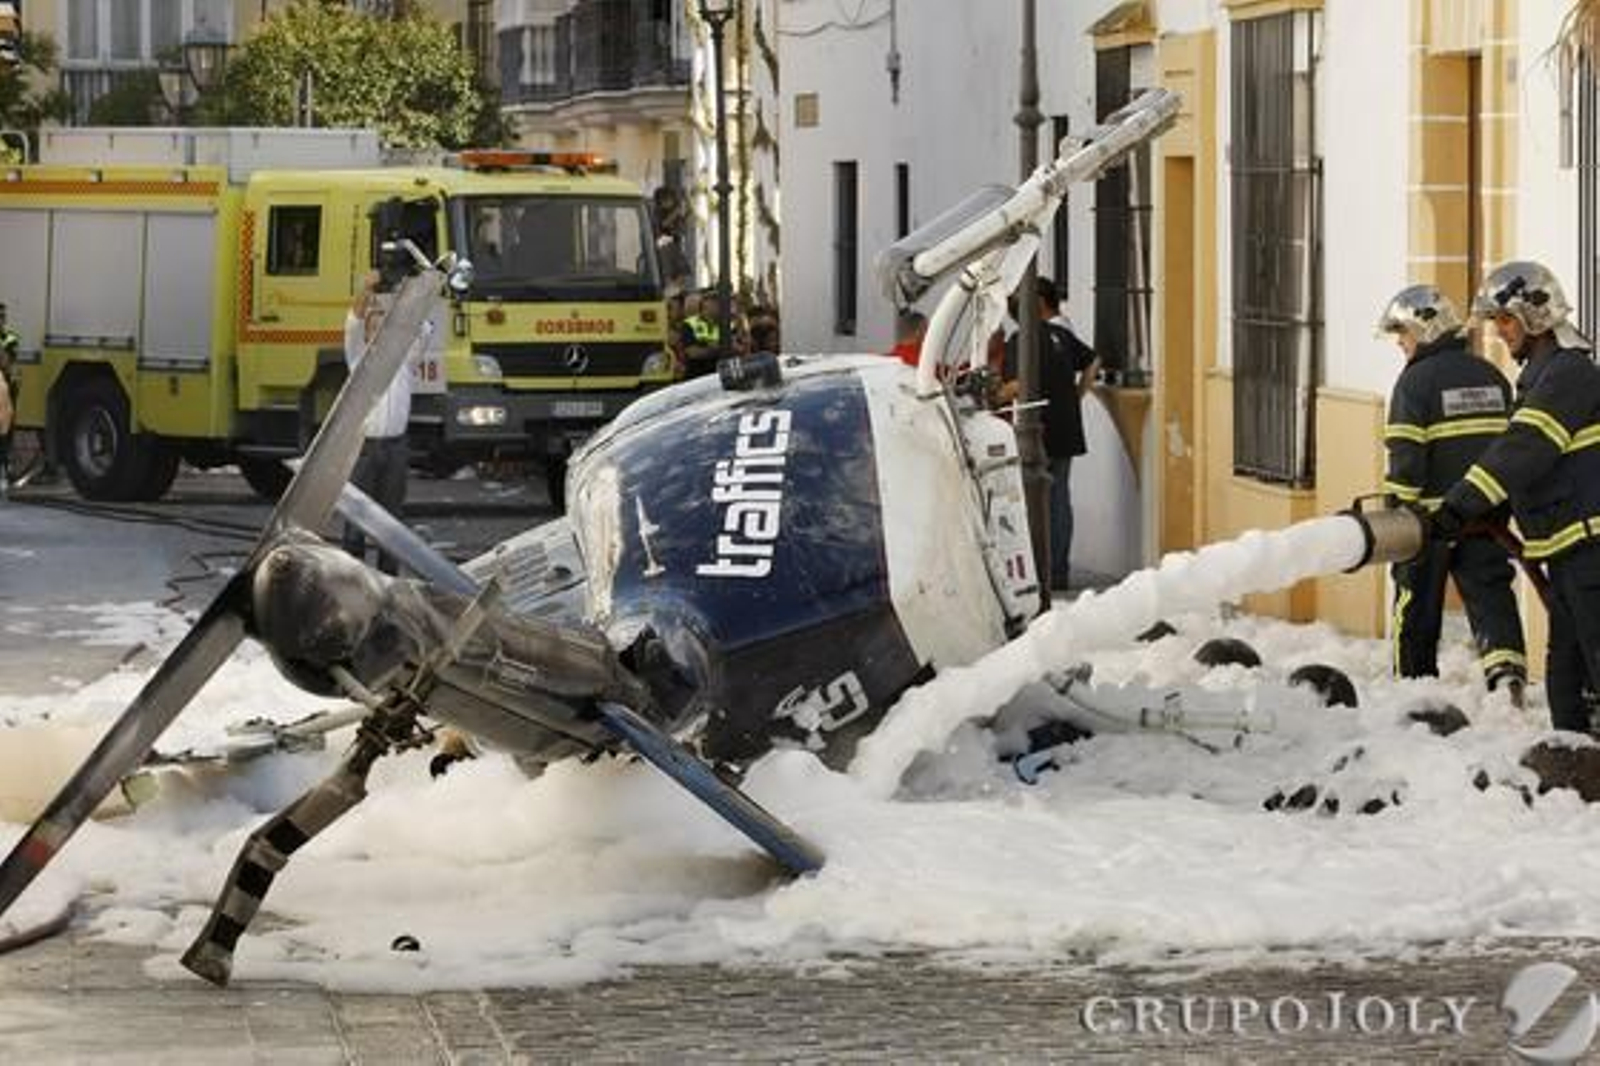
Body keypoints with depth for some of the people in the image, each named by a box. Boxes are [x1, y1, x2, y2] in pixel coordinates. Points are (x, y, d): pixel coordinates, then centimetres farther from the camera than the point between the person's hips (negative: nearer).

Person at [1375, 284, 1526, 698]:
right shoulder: (1491, 377, 10)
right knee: (1490, 590, 2)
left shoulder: (1416, 380, -11)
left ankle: (1414, 680, 17)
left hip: (1432, 511, -5)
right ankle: (1506, 667, -21)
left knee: (1417, 600, 9)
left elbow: (1406, 455, -15)